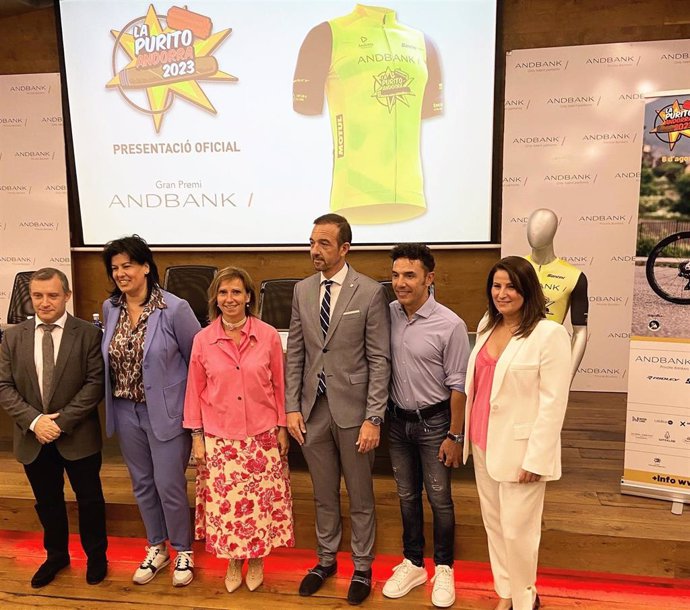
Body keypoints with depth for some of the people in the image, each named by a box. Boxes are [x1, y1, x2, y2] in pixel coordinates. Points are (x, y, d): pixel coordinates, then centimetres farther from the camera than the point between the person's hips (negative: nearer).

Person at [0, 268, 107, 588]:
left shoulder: (88, 334, -9)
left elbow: (95, 383, -12)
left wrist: (62, 421, -19)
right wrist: (34, 420, -15)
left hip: (78, 436, -3)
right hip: (32, 437, 3)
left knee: (89, 498, 13)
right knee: (47, 501, 20)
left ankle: (96, 555, 35)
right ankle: (56, 555, 43)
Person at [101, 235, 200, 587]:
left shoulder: (174, 309, -16)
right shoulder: (110, 308, 1)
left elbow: (197, 360, -9)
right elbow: (109, 356, 14)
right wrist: (115, 400, 11)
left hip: (165, 412, -5)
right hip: (126, 411, 5)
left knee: (169, 485, 4)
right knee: (142, 484, 18)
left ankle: (183, 552, 29)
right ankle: (156, 549, 39)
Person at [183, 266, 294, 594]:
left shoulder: (268, 335, -7)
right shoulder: (202, 340, -4)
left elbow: (279, 386, 0)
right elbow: (195, 391, 3)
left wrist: (282, 428, 2)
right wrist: (196, 435, 2)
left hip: (262, 436, 0)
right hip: (219, 438, 1)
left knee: (261, 501, 10)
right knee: (225, 503, 9)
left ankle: (257, 560, 34)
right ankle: (233, 561, 34)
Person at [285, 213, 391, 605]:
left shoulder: (370, 292, -10)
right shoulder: (302, 290, 4)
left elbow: (380, 360, -10)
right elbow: (296, 354, 7)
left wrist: (373, 418, -14)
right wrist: (292, 407, 2)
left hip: (353, 409, -3)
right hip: (313, 409, 4)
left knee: (360, 496, 14)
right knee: (324, 495, 19)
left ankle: (363, 568, 34)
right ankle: (326, 559, 41)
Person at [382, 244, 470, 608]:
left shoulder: (450, 325, -18)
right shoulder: (388, 315, -6)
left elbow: (457, 385, -13)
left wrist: (454, 435, -9)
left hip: (433, 421, -4)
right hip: (398, 420, 4)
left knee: (439, 499, 12)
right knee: (407, 496, 18)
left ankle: (444, 569, 34)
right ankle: (412, 563, 38)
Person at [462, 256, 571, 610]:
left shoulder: (550, 334, -14)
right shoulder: (487, 325, 7)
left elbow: (553, 402, -15)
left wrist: (535, 458, -15)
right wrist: (468, 435, 12)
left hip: (520, 448, -6)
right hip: (484, 443, 7)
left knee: (517, 529, 5)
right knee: (493, 524, 17)